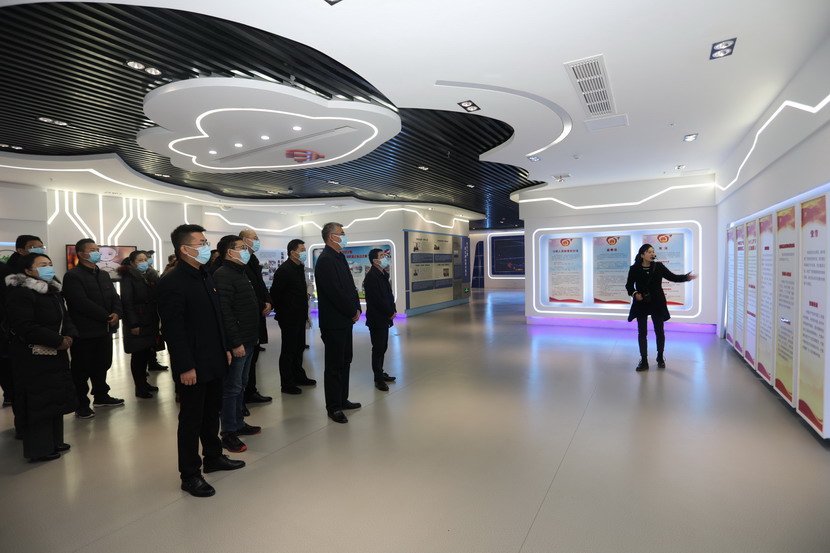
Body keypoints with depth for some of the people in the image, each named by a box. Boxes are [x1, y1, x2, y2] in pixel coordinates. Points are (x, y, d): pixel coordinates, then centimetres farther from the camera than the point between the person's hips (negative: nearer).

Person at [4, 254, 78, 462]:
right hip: (33, 358, -9)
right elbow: (26, 327, -24)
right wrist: (59, 341, -20)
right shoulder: (19, 293, -16)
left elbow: (65, 317, 12)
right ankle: (39, 449, 12)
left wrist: (69, 336, -8)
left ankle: (54, 441, 27)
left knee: (54, 397, 15)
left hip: (55, 354, 9)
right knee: (38, 401, 0)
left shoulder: (52, 290, 12)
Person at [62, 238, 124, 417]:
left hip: (104, 329, 7)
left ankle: (101, 396, 29)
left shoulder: (104, 275, 15)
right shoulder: (72, 276, -10)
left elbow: (114, 297, 9)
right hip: (84, 332, -7)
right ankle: (81, 405, 13)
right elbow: (82, 303, -19)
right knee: (82, 369, 3)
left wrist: (117, 313, -11)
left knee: (102, 365, 16)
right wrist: (106, 317, -16)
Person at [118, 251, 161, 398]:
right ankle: (139, 387, 7)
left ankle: (144, 382, 22)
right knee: (138, 354, 0)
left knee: (147, 353, 10)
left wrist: (158, 320, 6)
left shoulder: (151, 276, 13)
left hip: (150, 321, 6)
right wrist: (133, 324, -19)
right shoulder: (128, 278, -7)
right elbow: (127, 302, -14)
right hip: (136, 322, -6)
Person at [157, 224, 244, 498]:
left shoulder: (206, 276, 10)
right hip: (193, 366, -8)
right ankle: (190, 475, 21)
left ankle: (213, 457, 37)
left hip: (214, 361, 8)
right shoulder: (172, 282, -16)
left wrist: (225, 348, 14)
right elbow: (173, 329, -19)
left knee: (212, 413, 20)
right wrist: (185, 367, -20)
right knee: (191, 420, 6)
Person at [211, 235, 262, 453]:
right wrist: (235, 343, -22)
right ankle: (228, 434, 12)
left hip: (248, 340, 9)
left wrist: (254, 336, 18)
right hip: (237, 343, -9)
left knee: (241, 385, 18)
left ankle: (238, 423, 31)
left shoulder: (241, 272, 15)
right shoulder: (223, 275, -15)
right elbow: (225, 312, -22)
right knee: (232, 388, 0)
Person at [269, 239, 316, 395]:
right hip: (289, 318, -9)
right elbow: (275, 293, -18)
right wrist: (281, 313, -9)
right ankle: (287, 384, 11)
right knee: (288, 350, 1)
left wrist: (303, 311, 12)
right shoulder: (284, 270, -16)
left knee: (299, 347, 18)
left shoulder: (299, 268, 11)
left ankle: (299, 376, 32)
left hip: (300, 316, 9)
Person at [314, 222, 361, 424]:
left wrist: (356, 308, 4)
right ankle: (333, 407, 14)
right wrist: (353, 312, -13)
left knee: (345, 361, 17)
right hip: (334, 322, -10)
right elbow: (335, 292, -22)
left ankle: (342, 400, 31)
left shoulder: (339, 257, 14)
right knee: (334, 365, 1)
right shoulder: (326, 260, -17)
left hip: (345, 319, 10)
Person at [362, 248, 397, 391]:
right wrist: (390, 313, -12)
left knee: (382, 347, 16)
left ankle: (380, 373, 28)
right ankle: (378, 379, 9)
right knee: (378, 349, -1)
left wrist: (392, 310, 2)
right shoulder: (371, 276, -17)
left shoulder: (383, 274, 13)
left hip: (384, 318, 9)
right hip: (376, 319, -9)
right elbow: (378, 299, -20)